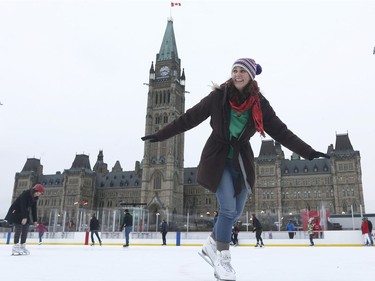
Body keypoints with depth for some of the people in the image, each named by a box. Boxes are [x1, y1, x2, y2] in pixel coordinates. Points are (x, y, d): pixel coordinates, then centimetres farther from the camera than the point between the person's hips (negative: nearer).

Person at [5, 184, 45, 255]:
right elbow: (23, 206, -27)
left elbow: (34, 209, 6)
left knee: (26, 229, 2)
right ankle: (15, 247, -9)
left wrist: (35, 220, 3)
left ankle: (22, 246, 8)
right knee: (18, 229, -13)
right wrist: (24, 217, -31)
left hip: (25, 213, 8)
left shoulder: (35, 198, 2)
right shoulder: (25, 194, -22)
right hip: (16, 212, -8)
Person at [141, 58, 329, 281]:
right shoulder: (218, 97, -11)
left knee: (236, 212, 8)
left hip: (242, 160, 4)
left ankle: (211, 245, 31)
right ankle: (222, 256, 5)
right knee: (228, 208, -13)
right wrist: (160, 135, -6)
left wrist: (308, 152, -7)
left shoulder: (259, 104, -5)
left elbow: (281, 132, -3)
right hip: (217, 158, -3)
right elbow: (189, 118, -7)